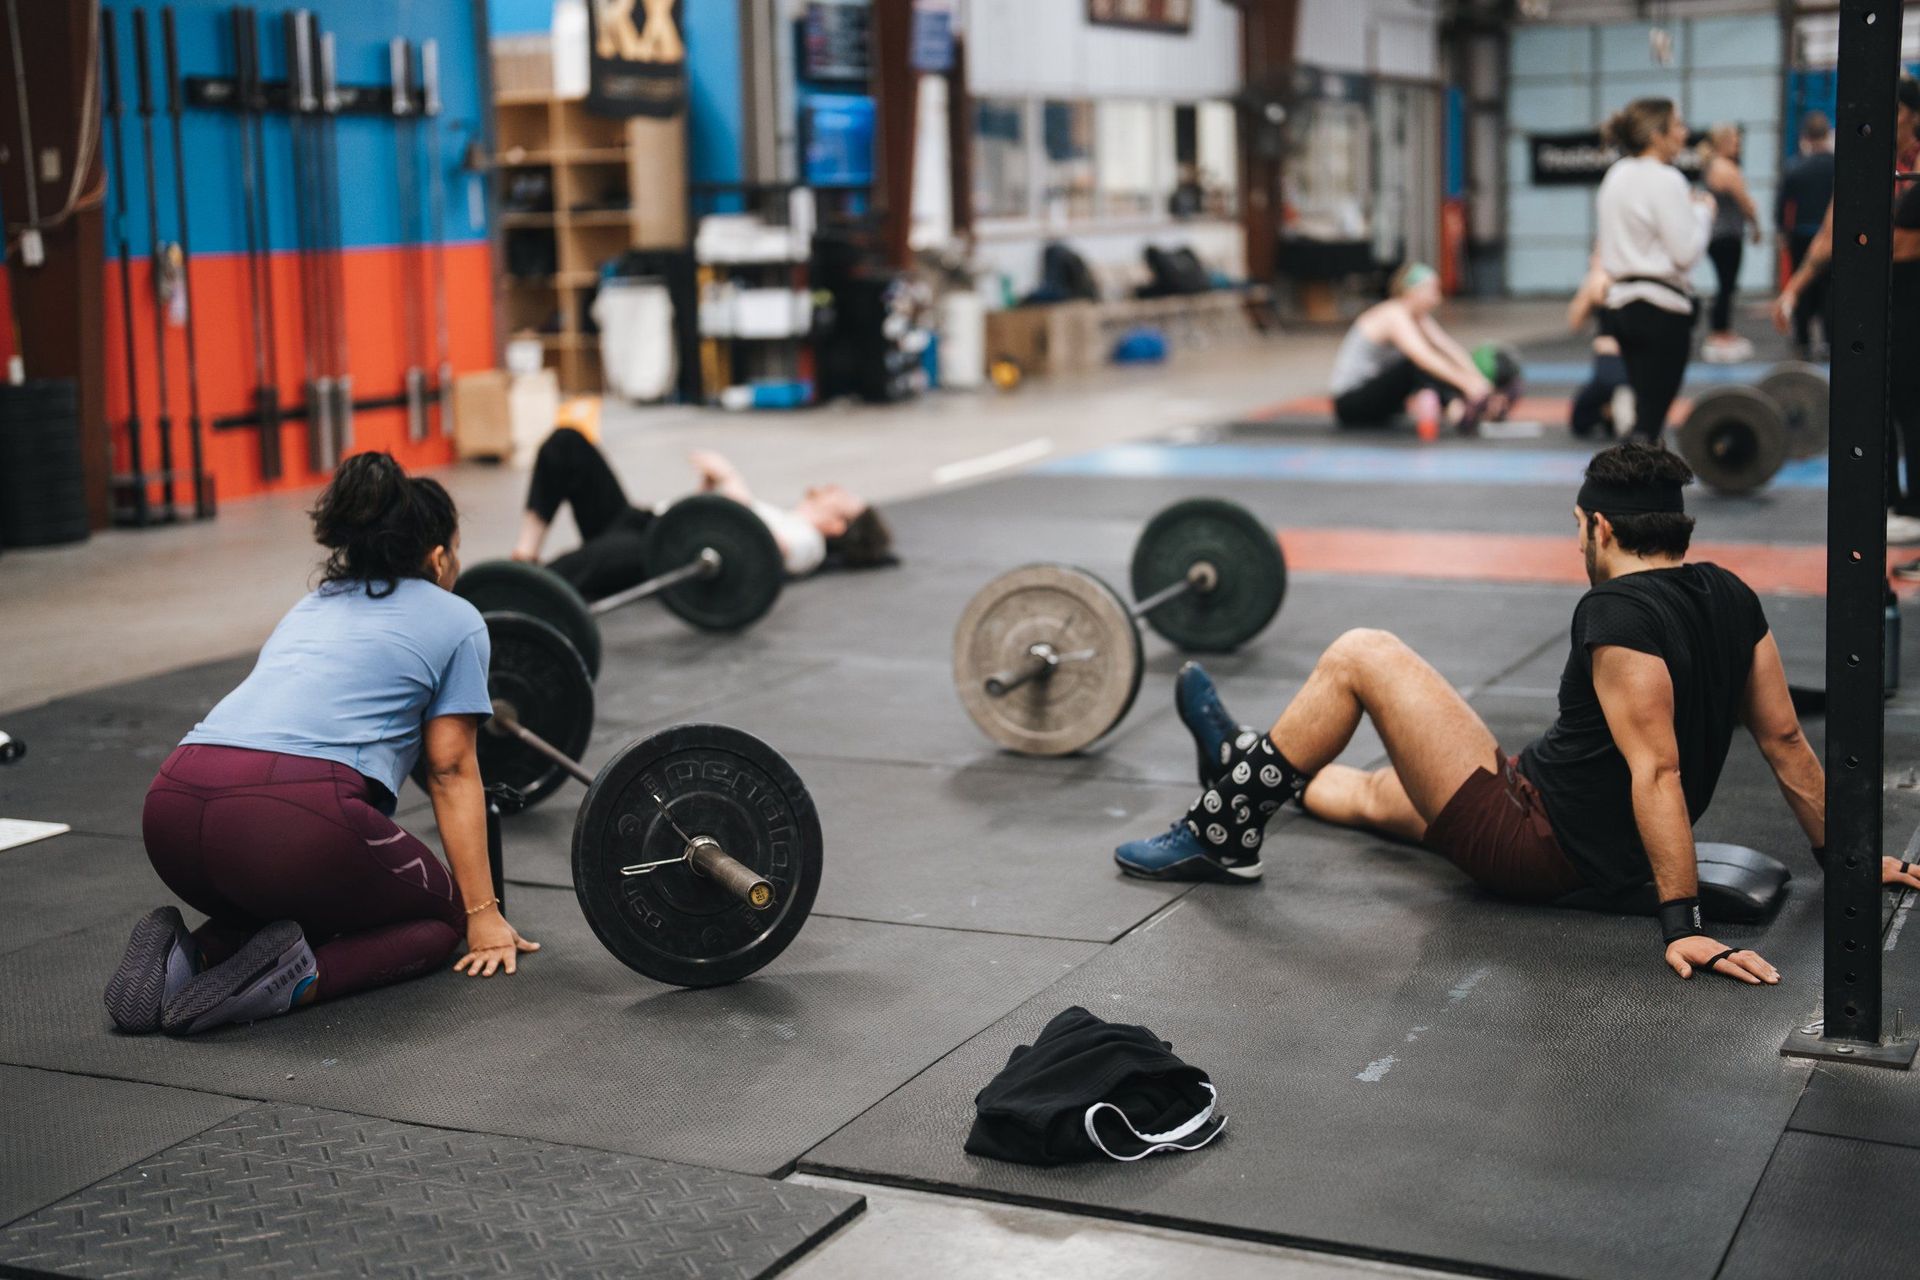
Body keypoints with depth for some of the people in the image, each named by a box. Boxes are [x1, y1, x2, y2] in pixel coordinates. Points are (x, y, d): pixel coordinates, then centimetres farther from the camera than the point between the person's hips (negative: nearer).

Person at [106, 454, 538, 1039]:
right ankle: (298, 978, -8)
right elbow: (451, 772, 14)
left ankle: (189, 955, 5)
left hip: (170, 813, 6)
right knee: (440, 913, 20)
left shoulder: (310, 607, 34)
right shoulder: (453, 619, 17)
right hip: (293, 816, -6)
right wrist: (484, 915, 17)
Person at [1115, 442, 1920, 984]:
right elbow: (1785, 740, 6)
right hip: (1603, 855, 9)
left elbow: (1657, 770, -29)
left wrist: (1681, 923, -30)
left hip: (1536, 847, -9)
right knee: (1381, 791, 31)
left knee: (1360, 656, -6)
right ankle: (1248, 770, 56)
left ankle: (1224, 831, 6)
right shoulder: (1730, 600, 3)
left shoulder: (1618, 612, -23)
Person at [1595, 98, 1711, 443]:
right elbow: (1686, 251, -17)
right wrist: (1701, 211, 0)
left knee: (1643, 409, 14)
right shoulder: (1665, 180, -15)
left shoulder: (1616, 175, 11)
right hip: (1662, 306, -9)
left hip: (1623, 301, 9)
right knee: (1651, 418, -5)